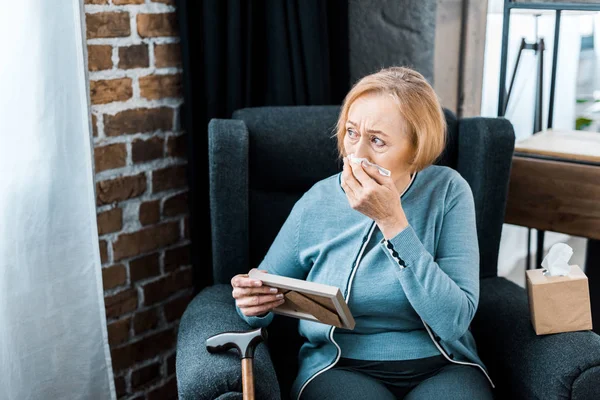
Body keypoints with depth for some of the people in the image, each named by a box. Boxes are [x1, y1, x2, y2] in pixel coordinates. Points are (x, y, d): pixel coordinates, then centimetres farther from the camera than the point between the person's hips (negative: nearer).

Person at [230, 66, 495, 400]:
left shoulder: (448, 191, -6)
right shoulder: (317, 203, -3)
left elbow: (455, 320, -15)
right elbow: (265, 304, 9)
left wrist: (392, 222, -21)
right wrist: (254, 303, -15)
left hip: (442, 368, 1)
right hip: (339, 369, 0)